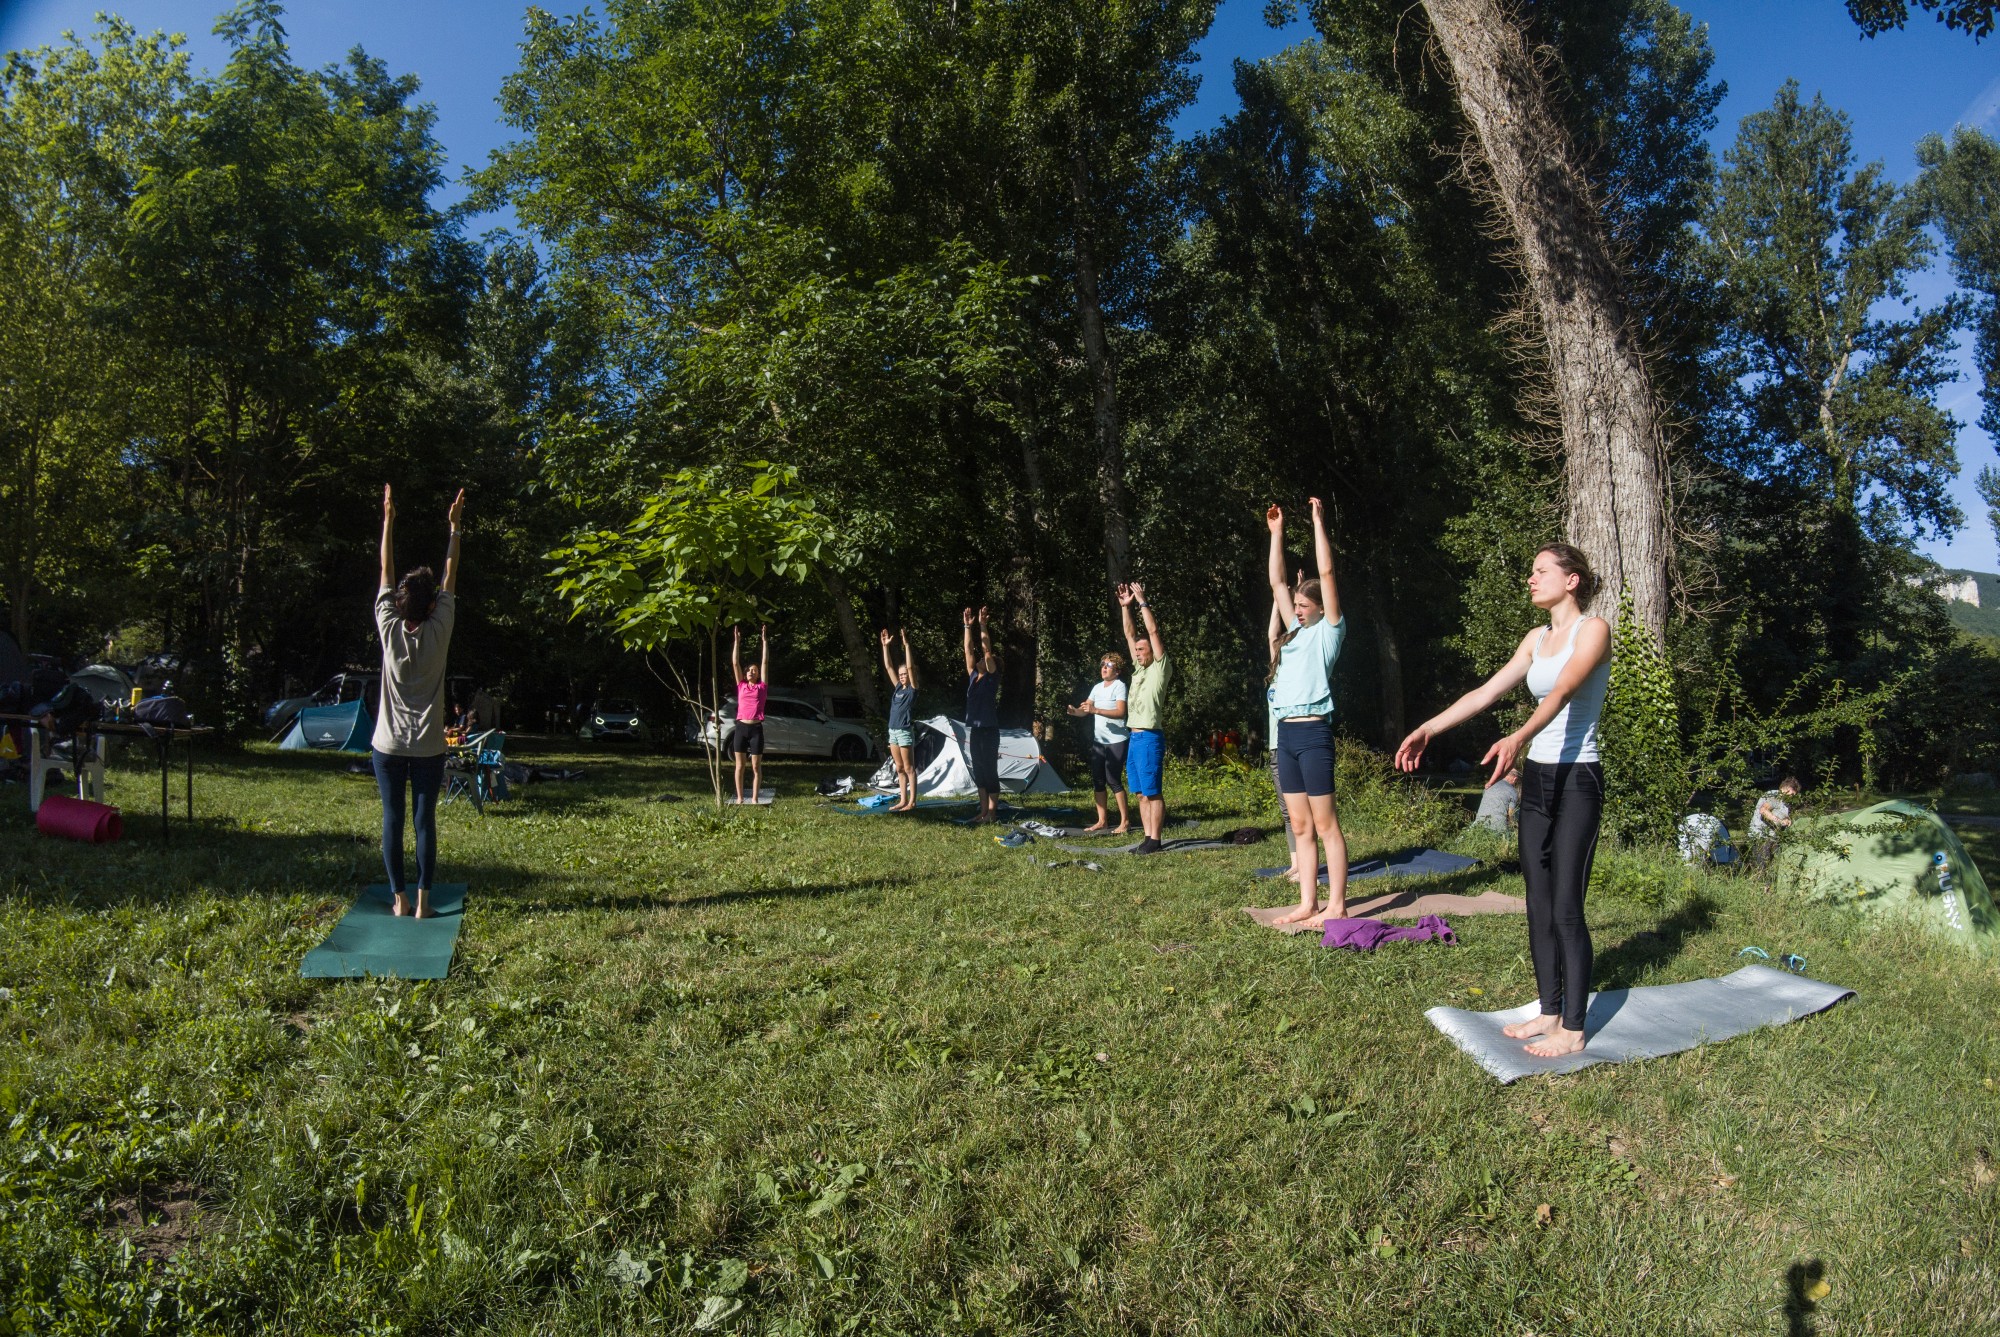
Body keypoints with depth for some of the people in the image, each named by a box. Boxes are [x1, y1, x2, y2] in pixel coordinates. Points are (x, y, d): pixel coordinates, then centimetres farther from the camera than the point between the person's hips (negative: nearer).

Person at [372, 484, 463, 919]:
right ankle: (423, 900, 3)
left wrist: (388, 521, 11)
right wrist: (455, 526, 9)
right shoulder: (439, 633, -7)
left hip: (389, 744, 1)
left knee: (393, 818, 7)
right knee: (425, 820, 2)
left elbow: (386, 574, 4)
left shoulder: (390, 630, -5)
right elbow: (451, 578, 2)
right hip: (428, 745, -1)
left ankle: (399, 899, 9)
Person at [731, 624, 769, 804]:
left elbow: (765, 662, 6)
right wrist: (737, 641, 9)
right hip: (741, 727, 2)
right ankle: (740, 798, 13)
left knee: (756, 767, 2)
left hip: (756, 729, -2)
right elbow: (735, 663, 11)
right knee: (739, 766, 6)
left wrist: (764, 641, 6)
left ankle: (754, 799, 8)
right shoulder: (741, 686, 12)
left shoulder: (762, 687, 7)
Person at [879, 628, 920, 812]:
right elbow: (888, 667, 14)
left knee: (909, 768, -4)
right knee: (899, 769, 10)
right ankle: (902, 801, 14)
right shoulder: (898, 688, 13)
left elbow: (911, 667, -16)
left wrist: (907, 645, -20)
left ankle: (912, 802, -2)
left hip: (905, 731, -7)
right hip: (893, 731, 7)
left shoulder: (912, 689, -4)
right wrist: (885, 646, 10)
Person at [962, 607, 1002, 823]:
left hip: (989, 730, -7)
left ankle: (992, 813, 3)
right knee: (979, 772, 10)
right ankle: (983, 812, 17)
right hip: (975, 729, 7)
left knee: (990, 771, -2)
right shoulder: (973, 677, 12)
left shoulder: (992, 677, -4)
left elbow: (987, 650, -12)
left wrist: (983, 625, -11)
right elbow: (968, 650, 13)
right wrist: (968, 626, 9)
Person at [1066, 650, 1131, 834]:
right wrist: (1076, 711, -12)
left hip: (1116, 740, -7)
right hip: (1098, 740, 7)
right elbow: (1086, 708, 11)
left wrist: (1096, 710, -29)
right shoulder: (1097, 687, 12)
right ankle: (1102, 821, 15)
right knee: (1097, 780, 7)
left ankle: (1125, 821, 0)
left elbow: (1120, 712, -21)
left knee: (1113, 780, -9)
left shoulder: (1119, 686, -9)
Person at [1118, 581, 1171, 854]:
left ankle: (1155, 841, -3)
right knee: (1141, 793, 9)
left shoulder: (1160, 668, -4)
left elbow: (1153, 631, -10)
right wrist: (1125, 606, 12)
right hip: (1134, 737, 9)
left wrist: (1142, 601, -6)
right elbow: (1130, 634, 18)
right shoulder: (1140, 668, 16)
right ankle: (1147, 838, 14)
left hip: (1150, 737, -9)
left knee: (1153, 792, -5)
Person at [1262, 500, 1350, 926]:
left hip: (1313, 732, -7)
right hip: (1285, 733, 7)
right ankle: (1308, 904, 13)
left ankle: (1336, 905, 1)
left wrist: (1318, 521, -3)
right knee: (1300, 826, 8)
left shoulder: (1329, 629, 2)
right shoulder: (1296, 631, 19)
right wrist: (1277, 533, 20)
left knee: (1325, 825, -4)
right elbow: (1276, 582, 22)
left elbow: (1326, 573, -6)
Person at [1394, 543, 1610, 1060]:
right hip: (1536, 777, 8)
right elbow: (1487, 691, 10)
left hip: (1577, 779, -8)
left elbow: (1562, 693, -26)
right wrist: (1429, 728, 1)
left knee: (1566, 908, -4)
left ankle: (1573, 1029, 6)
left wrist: (1519, 737, -42)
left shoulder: (1593, 630, -9)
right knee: (1538, 903, 10)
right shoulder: (1536, 639, 14)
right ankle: (1549, 1012, 21)